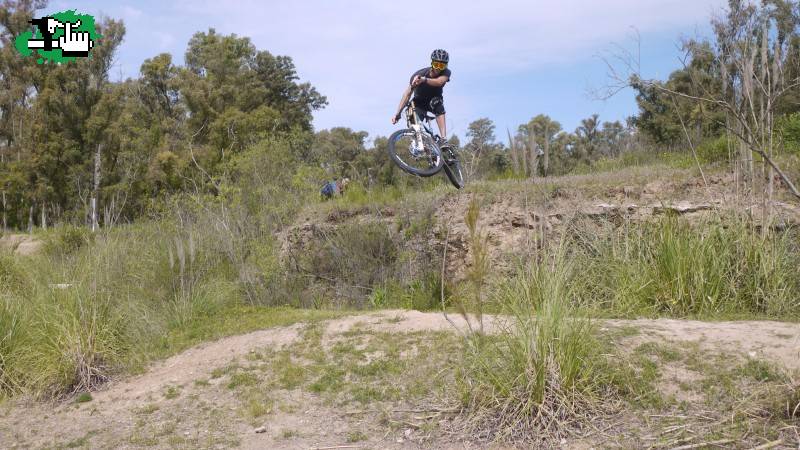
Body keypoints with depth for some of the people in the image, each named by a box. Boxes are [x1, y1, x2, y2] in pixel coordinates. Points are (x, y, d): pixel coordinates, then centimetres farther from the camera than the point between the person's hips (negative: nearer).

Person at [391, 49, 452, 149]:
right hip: (419, 103, 1)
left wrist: (424, 80, -65)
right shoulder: (419, 74, -26)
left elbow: (439, 82, -46)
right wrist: (398, 113, -35)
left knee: (438, 104, -35)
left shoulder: (446, 73, -23)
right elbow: (407, 94, -28)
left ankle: (443, 140, -42)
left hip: (434, 100, 0)